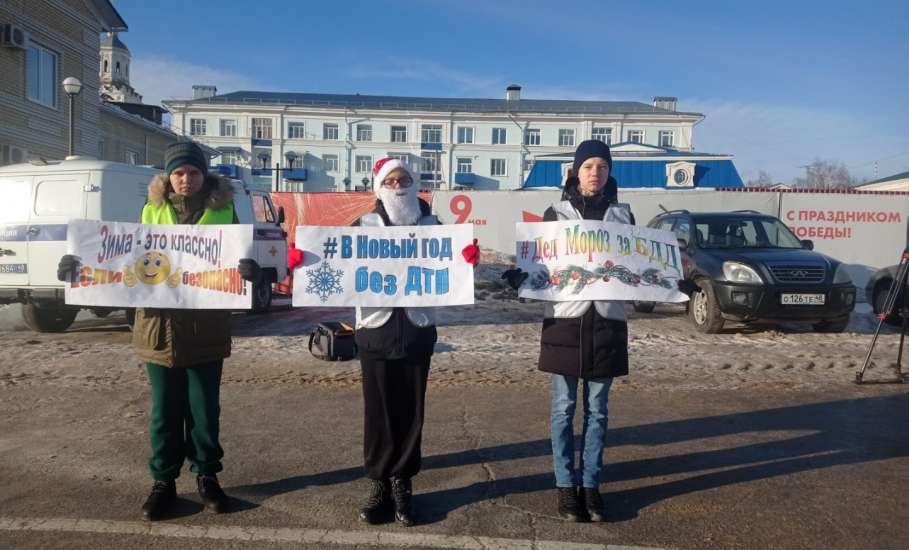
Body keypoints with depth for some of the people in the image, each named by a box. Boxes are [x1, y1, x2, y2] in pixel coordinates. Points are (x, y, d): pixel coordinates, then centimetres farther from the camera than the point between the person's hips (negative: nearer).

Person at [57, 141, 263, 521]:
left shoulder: (223, 210, 2)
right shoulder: (151, 211, 6)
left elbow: (237, 257, 1)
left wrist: (249, 270, -23)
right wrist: (84, 266, -5)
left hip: (206, 325, -1)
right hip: (160, 323, 1)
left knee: (205, 407, 9)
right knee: (165, 409, 10)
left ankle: (206, 476, 24)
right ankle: (163, 480, 23)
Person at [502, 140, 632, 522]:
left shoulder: (623, 214, 10)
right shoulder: (556, 213, 4)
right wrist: (520, 276, -19)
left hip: (607, 322, 2)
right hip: (565, 319, -2)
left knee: (597, 410, 9)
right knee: (564, 408, 5)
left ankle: (590, 485, 20)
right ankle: (566, 486, 17)